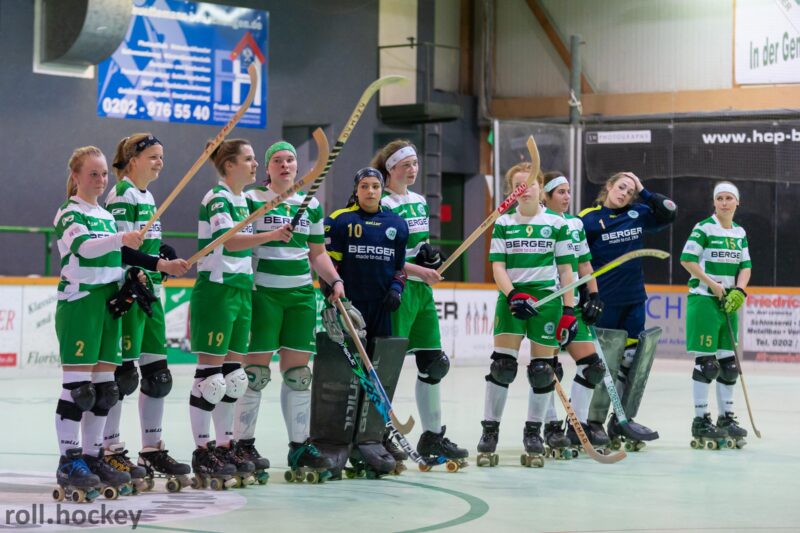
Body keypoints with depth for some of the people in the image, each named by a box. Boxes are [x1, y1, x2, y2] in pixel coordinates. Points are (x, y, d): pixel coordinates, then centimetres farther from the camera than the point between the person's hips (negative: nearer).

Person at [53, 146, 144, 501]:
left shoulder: (107, 216, 18)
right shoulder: (70, 214, -7)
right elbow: (83, 246, -27)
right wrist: (122, 238, -42)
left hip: (108, 305, 8)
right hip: (78, 304, -8)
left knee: (103, 387, 8)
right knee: (76, 385, -9)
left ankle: (92, 457, 15)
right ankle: (69, 463, -5)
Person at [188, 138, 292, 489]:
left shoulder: (242, 199, 14)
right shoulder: (217, 199, -13)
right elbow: (229, 240, -30)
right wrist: (271, 235, -41)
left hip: (240, 292, 9)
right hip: (215, 292, -9)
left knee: (233, 375, 11)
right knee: (210, 374, -6)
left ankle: (225, 447, 18)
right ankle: (202, 452, -2)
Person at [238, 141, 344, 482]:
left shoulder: (312, 206, 13)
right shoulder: (251, 200, -2)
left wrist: (335, 281, 5)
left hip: (301, 294, 5)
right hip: (262, 292, -5)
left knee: (298, 371, 6)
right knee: (256, 370, -5)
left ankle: (299, 446, 13)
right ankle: (243, 444, 5)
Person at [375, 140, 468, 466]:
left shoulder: (420, 202, 15)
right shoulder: (383, 205, -10)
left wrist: (431, 255, 5)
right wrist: (417, 270, -19)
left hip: (421, 290, 9)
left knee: (434, 363, 10)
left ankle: (432, 436, 20)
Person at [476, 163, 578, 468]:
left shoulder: (557, 224, 4)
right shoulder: (503, 224, 6)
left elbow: (566, 270, 6)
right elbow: (497, 267, 1)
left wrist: (568, 311, 1)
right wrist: (513, 295, -16)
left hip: (547, 299, 0)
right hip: (511, 297, 0)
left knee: (543, 369, 1)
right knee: (502, 365, -7)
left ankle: (533, 432, 14)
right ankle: (490, 431, 1)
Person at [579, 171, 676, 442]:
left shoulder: (637, 214, 8)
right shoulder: (588, 218, -6)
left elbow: (669, 212, 8)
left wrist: (644, 192, 2)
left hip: (634, 300, 5)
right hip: (603, 301, -5)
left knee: (630, 361, 8)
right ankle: (592, 420, 7)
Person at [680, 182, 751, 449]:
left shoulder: (740, 232, 12)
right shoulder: (704, 227, -7)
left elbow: (745, 266, 13)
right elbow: (687, 259, -12)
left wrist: (738, 291, -5)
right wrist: (713, 284, -15)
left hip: (728, 301, 7)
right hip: (703, 299, -7)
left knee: (729, 362, 9)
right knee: (706, 362, -8)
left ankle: (726, 417, 20)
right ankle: (700, 421, -3)